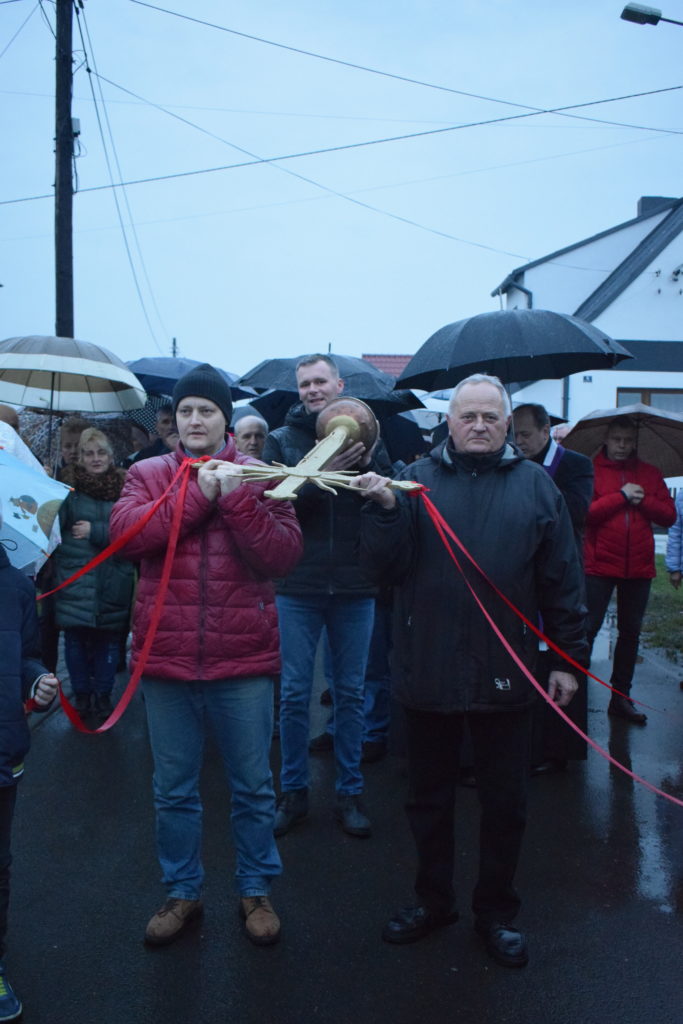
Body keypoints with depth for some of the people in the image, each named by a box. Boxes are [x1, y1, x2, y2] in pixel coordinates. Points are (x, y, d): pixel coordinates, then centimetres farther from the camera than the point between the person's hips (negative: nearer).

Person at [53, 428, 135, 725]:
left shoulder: (124, 487, 3)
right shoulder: (69, 485, 3)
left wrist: (95, 531, -11)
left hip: (113, 581, 0)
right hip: (75, 578, 0)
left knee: (108, 639, 7)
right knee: (76, 637, 5)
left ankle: (103, 697, 23)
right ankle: (81, 695, 22)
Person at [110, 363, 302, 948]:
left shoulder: (259, 477, 1)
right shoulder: (148, 474, 5)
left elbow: (284, 555, -11)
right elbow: (125, 532, -15)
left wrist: (236, 497, -21)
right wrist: (199, 493, -19)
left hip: (243, 661, -1)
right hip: (166, 660, 2)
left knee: (254, 788, 13)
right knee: (174, 790, 17)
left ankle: (256, 890, 35)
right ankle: (182, 893, 37)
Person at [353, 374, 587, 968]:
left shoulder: (535, 486, 2)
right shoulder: (418, 480, 0)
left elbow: (563, 580, 3)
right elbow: (389, 567, -5)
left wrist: (568, 657, 2)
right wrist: (385, 510, -21)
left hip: (505, 674, 0)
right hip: (427, 670, 0)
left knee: (505, 801, 14)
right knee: (430, 796, 16)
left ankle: (497, 912, 35)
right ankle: (434, 900, 38)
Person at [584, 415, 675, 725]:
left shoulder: (650, 474, 10)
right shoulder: (592, 470, -2)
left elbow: (669, 515, 4)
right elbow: (584, 513, -15)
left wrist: (643, 500, -11)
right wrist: (622, 496, -16)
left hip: (639, 568, 4)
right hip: (599, 564, -4)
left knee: (630, 632, 11)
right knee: (588, 628, -1)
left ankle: (621, 696, 22)